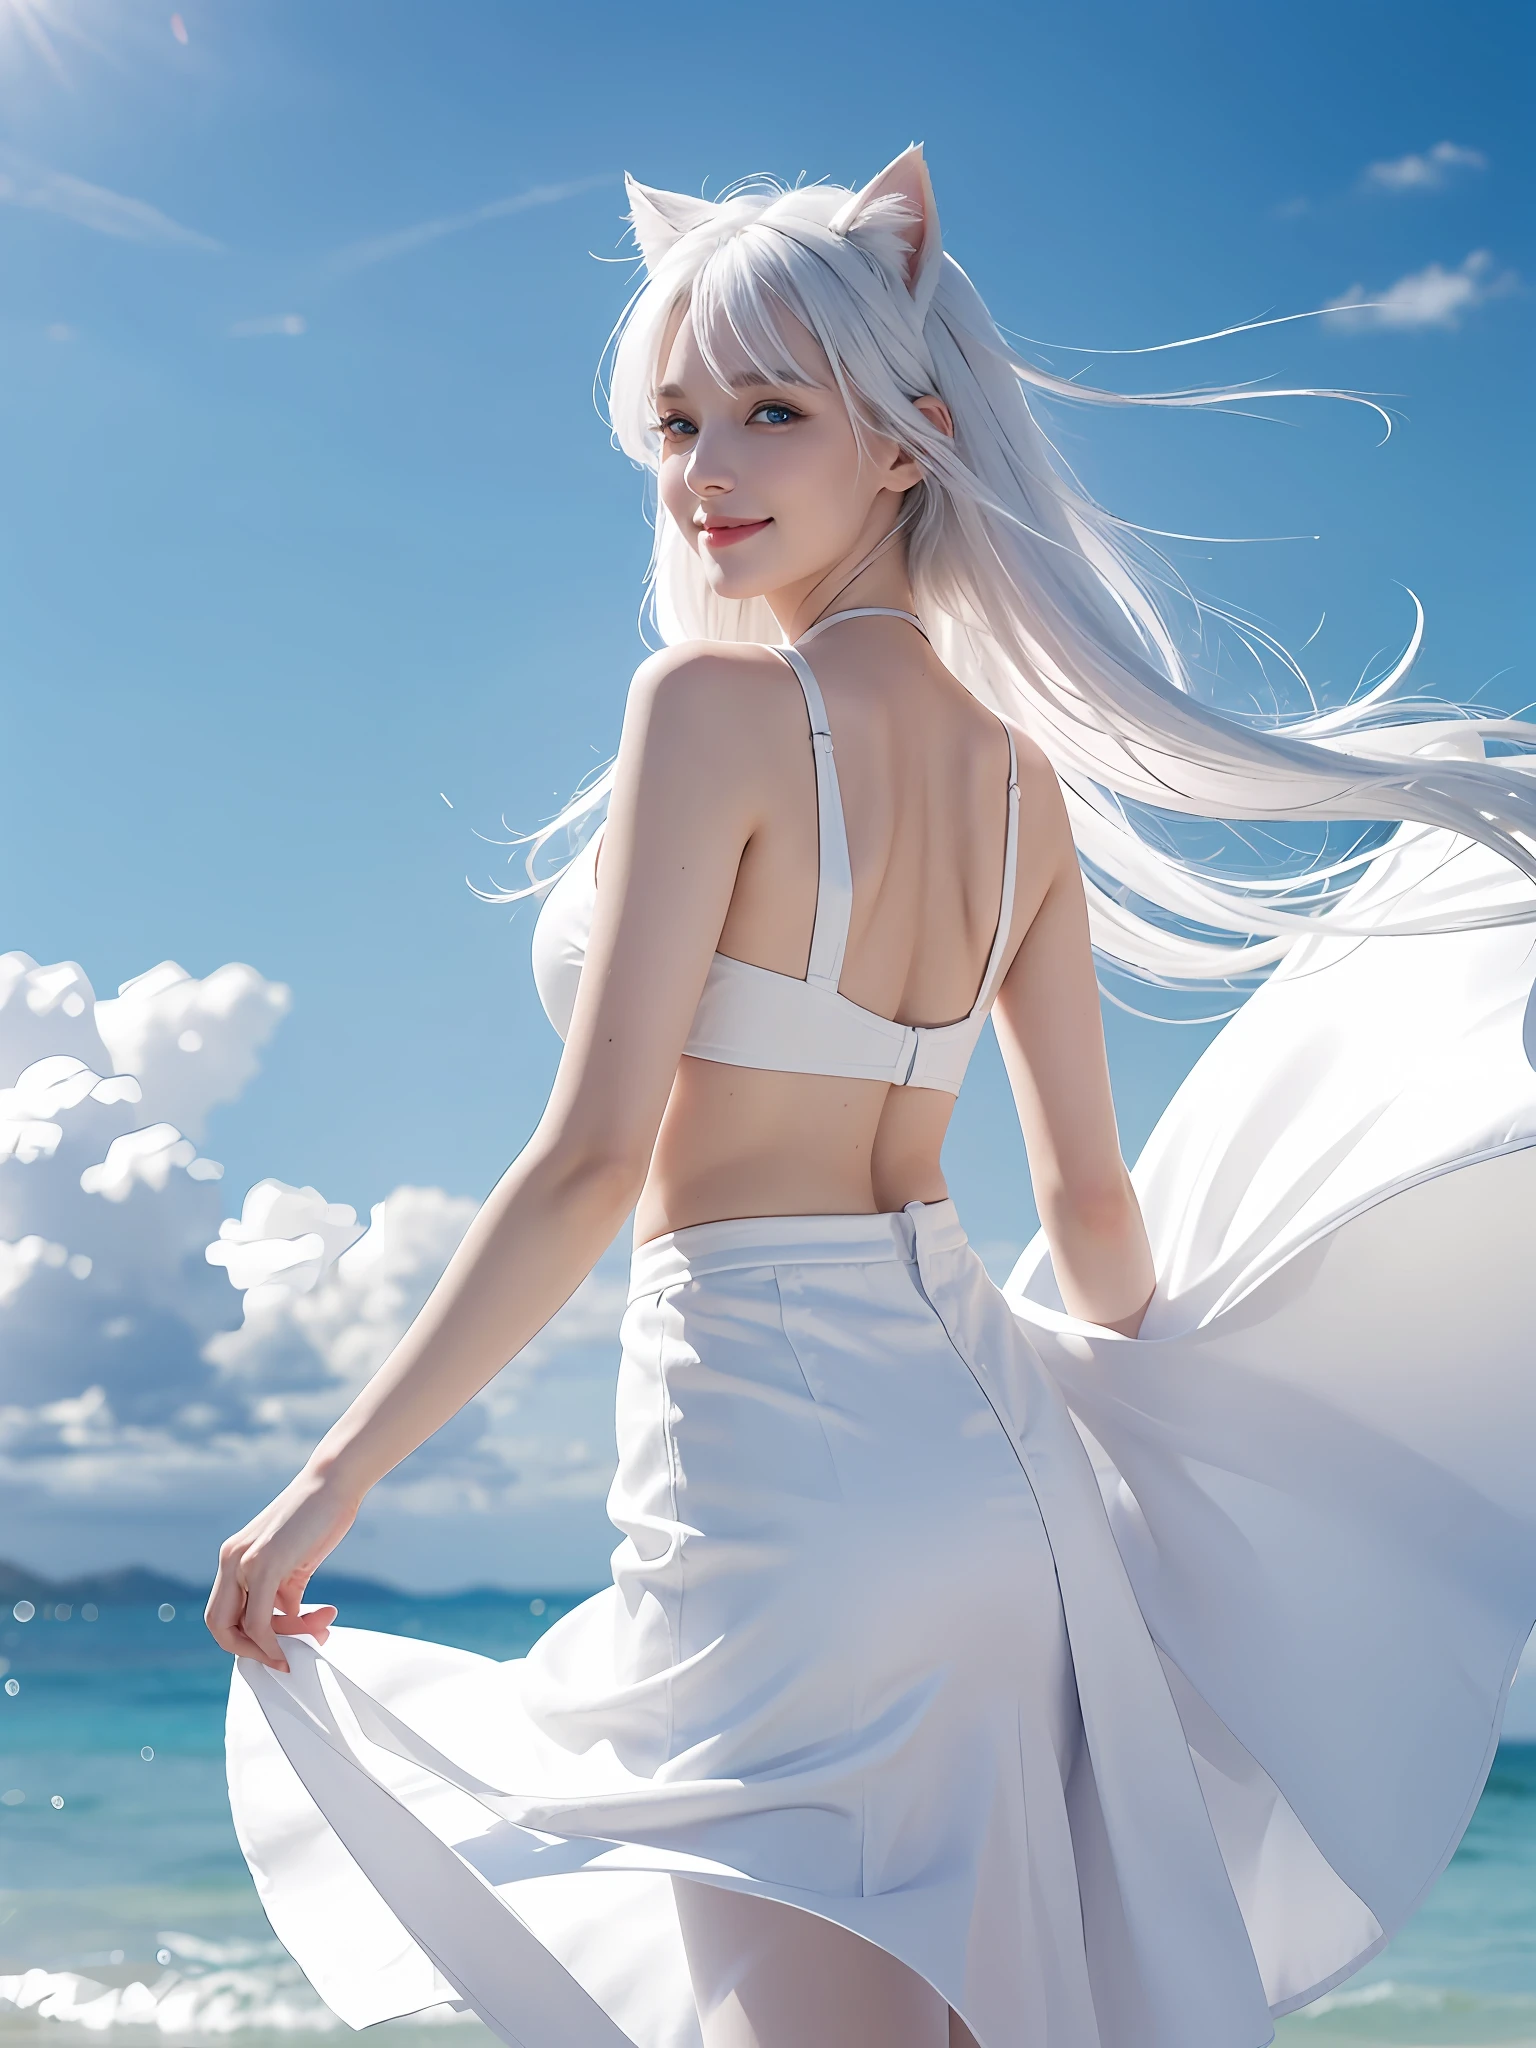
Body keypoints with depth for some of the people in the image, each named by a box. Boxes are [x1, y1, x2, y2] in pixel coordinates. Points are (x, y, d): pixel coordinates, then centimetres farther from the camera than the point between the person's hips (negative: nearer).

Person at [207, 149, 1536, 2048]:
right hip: (988, 1444, 8)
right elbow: (1095, 1206, 12)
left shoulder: (717, 702, -13)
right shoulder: (1022, 771, 8)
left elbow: (591, 1164, -17)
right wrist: (1123, 1412, 32)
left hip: (776, 1461, -8)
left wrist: (330, 1481, -10)